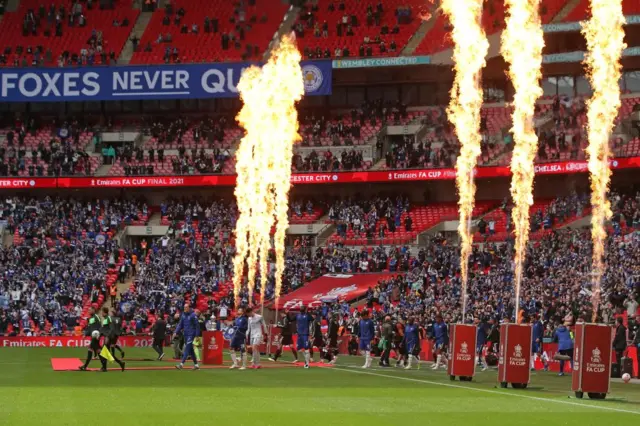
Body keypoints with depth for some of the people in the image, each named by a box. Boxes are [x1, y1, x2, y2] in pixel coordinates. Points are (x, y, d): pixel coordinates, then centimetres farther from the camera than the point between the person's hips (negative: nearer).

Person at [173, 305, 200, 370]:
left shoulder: (193, 315, -9)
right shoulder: (183, 315, 11)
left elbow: (197, 325, -9)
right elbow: (180, 324, 14)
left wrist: (197, 335, -12)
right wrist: (176, 332, 2)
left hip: (191, 335, -8)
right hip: (185, 335, 8)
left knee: (187, 349, -14)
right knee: (191, 351, 11)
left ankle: (181, 364, -22)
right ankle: (196, 364, 18)